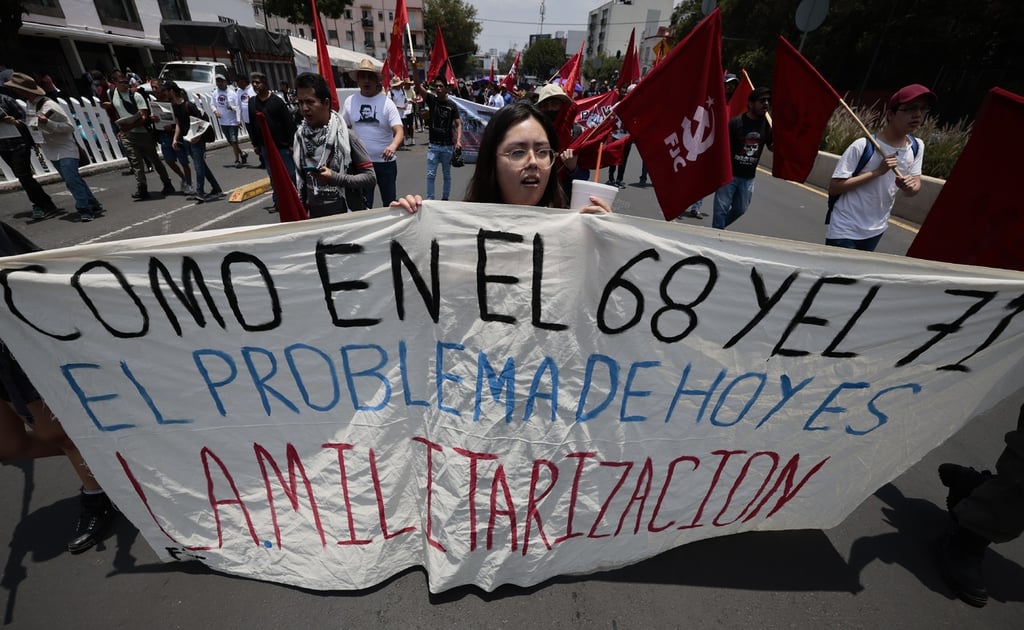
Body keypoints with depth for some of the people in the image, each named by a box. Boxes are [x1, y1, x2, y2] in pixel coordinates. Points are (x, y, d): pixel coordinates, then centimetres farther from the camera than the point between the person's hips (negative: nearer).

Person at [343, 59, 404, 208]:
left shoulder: (386, 102, -6)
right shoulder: (350, 101, 4)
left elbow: (399, 131, -17)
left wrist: (393, 146, -38)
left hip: (385, 162, -2)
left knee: (390, 202, 10)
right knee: (363, 205, 11)